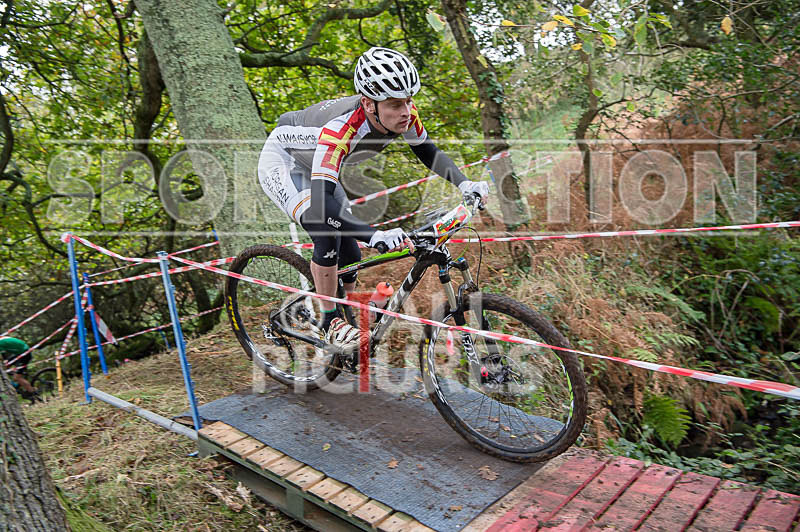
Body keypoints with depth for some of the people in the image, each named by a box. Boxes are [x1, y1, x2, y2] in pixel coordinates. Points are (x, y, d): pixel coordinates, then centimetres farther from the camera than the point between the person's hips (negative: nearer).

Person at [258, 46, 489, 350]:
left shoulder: (403, 114, -24)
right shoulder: (340, 129, -44)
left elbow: (428, 152, -6)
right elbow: (321, 203, -51)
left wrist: (464, 184, -23)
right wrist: (375, 236, -65)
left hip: (317, 167, 7)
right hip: (282, 163, -6)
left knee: (350, 259, 4)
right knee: (327, 235, -27)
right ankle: (331, 323, -7)